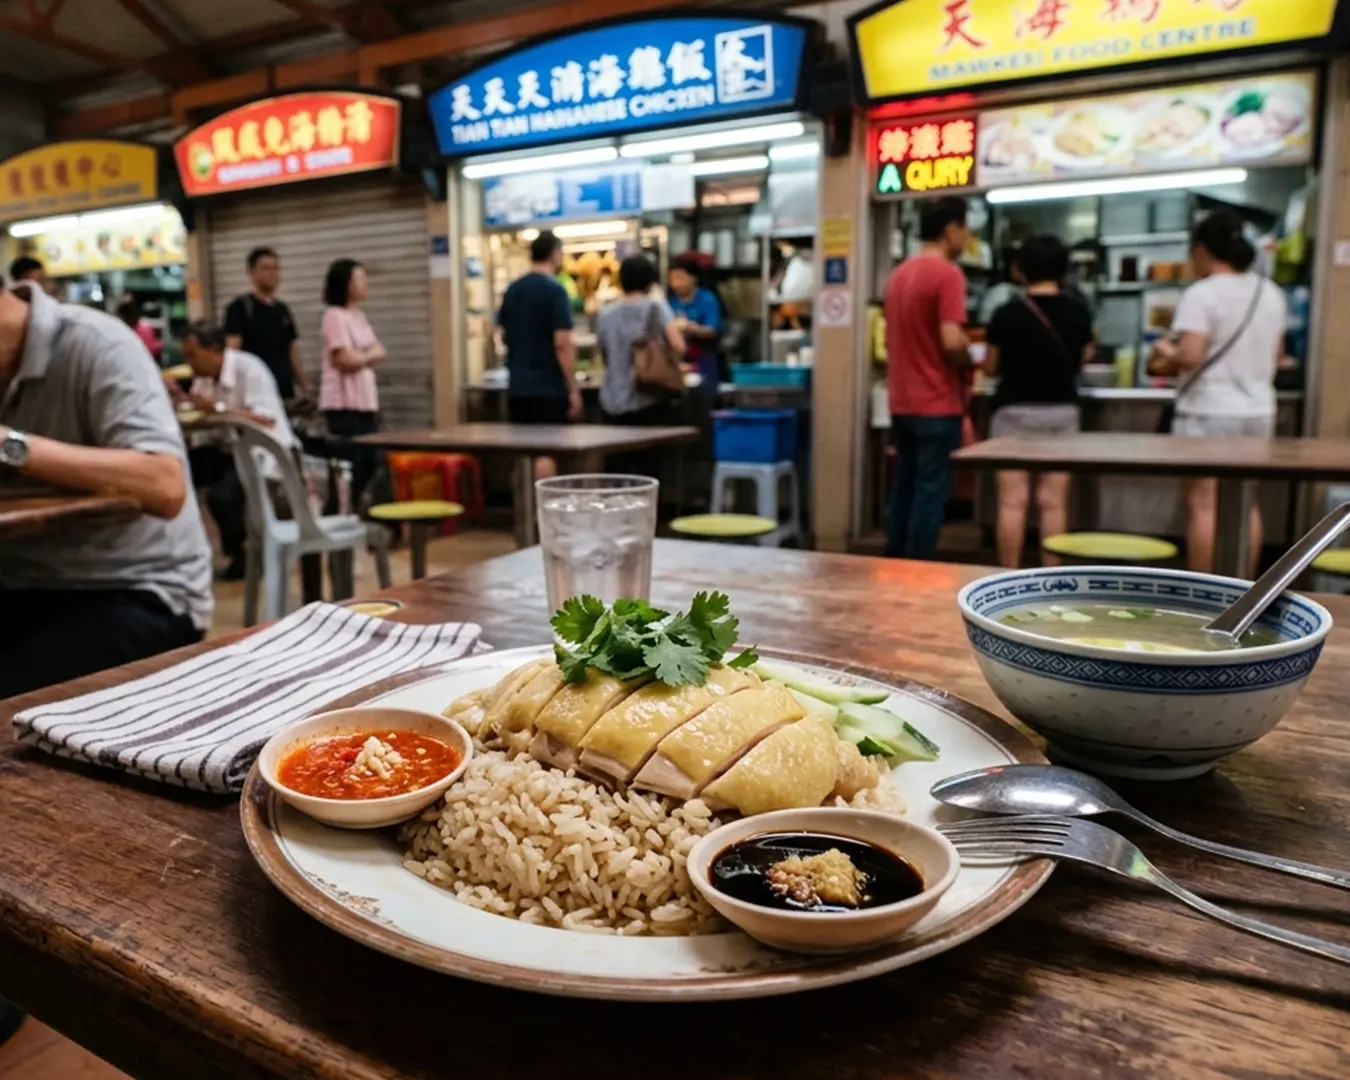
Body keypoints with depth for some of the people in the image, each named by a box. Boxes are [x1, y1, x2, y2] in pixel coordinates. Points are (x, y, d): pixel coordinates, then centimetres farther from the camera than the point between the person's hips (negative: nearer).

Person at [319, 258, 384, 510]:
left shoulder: (359, 316, 16)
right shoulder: (335, 316, -10)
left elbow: (380, 354, 13)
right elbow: (346, 360, -17)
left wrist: (362, 356, -7)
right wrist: (369, 355, 1)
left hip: (365, 401, 8)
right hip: (343, 403, -8)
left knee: (368, 462, 8)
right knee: (349, 465, -5)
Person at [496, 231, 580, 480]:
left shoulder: (512, 290, 10)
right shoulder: (554, 290, -11)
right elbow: (562, 343, -16)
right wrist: (574, 389, -12)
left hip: (517, 386, 7)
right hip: (548, 386, -7)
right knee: (546, 452, -4)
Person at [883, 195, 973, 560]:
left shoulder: (899, 274, 13)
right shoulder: (947, 274, -13)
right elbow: (952, 341, -22)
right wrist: (968, 368, -4)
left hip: (901, 401, 8)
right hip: (937, 402, -8)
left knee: (905, 487, 13)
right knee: (931, 490, -2)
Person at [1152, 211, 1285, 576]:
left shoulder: (1202, 294, -14)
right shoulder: (1271, 293, 9)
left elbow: (1191, 356, -22)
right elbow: (1275, 357, 15)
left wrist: (1166, 354, -3)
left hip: (1208, 412, -7)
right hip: (1258, 409, 7)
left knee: (1203, 505, 0)